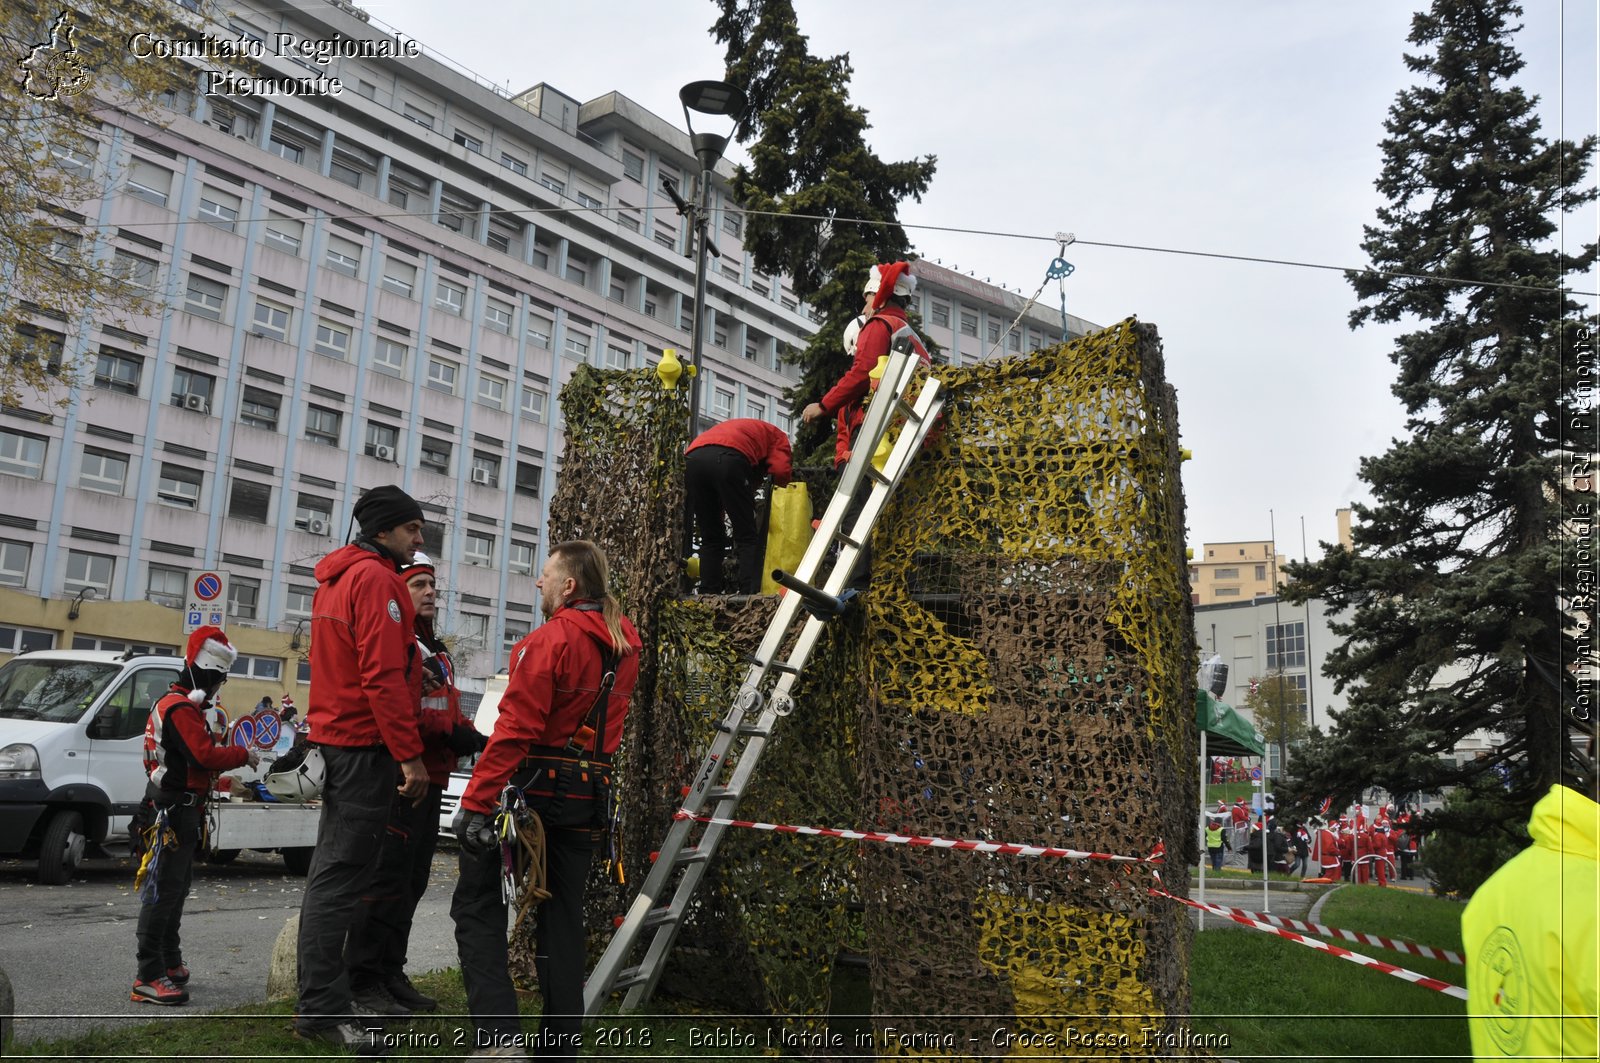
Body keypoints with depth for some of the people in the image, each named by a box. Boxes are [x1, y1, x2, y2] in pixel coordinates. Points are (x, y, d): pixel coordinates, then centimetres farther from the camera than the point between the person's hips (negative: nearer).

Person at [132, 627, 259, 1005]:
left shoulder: (182, 704, 18)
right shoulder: (180, 708, -17)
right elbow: (205, 755, -24)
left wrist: (221, 779, 10)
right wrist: (244, 755, -11)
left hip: (181, 808, 11)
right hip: (175, 808, -11)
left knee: (175, 888, 19)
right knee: (164, 891, -10)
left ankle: (170, 963, 30)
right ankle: (149, 978, -9)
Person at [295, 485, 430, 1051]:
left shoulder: (335, 579, 18)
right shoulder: (376, 579, -13)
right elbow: (384, 675, -21)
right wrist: (410, 755, -21)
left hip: (334, 736, 10)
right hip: (366, 744, -10)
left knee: (331, 871, 15)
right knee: (343, 874, -7)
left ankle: (320, 998, 25)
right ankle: (324, 1008, -3)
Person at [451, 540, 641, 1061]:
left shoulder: (552, 638, -15)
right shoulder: (624, 644, 9)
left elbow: (515, 729, -20)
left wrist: (475, 802, -19)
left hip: (532, 785, -7)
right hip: (586, 797, 7)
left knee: (477, 906, 4)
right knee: (563, 915, 13)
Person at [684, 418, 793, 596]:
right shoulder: (776, 435, 29)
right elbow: (781, 472, 8)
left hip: (692, 457, 5)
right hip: (728, 459, -5)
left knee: (710, 539, 15)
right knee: (747, 538, 2)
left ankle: (708, 595, 7)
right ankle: (750, 596, -9)